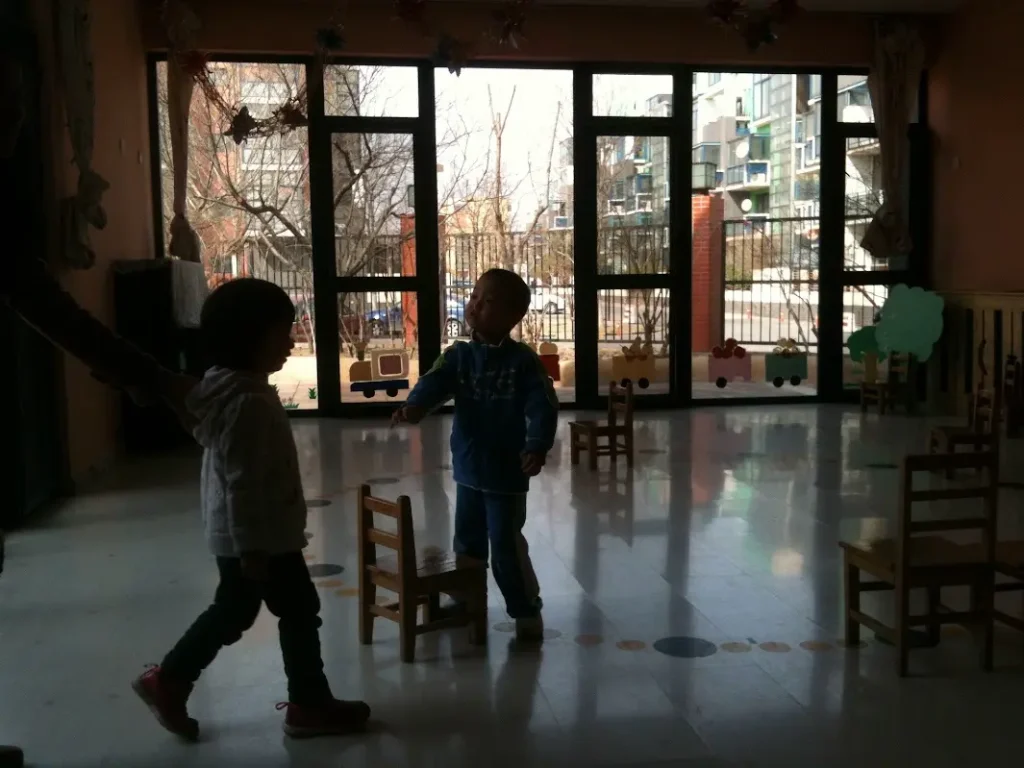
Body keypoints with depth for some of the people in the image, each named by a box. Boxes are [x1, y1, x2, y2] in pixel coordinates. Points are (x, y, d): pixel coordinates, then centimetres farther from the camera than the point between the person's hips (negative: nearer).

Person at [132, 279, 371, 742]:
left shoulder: (234, 389, 9)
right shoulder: (248, 402, -24)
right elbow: (241, 483, -26)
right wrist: (253, 547, -23)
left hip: (240, 535, 10)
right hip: (260, 537, -10)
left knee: (232, 612, 20)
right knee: (300, 613, 3)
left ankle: (167, 683, 30)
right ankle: (309, 706, 17)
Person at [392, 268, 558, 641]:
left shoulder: (523, 361, -10)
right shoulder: (458, 355, 1)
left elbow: (543, 408, -17)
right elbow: (434, 383, -15)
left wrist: (537, 447, -33)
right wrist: (414, 407, -37)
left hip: (506, 473, -5)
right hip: (468, 469, 5)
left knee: (506, 547, -1)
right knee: (466, 543, 20)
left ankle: (526, 610, 16)